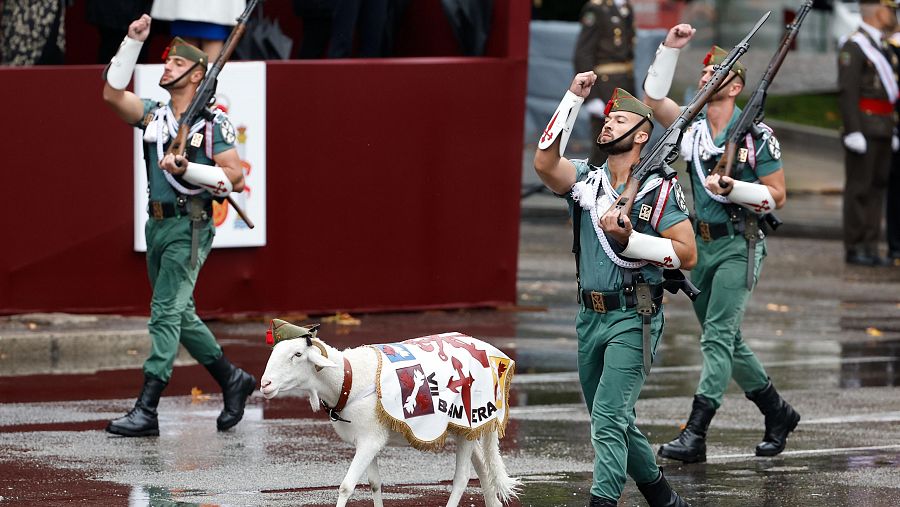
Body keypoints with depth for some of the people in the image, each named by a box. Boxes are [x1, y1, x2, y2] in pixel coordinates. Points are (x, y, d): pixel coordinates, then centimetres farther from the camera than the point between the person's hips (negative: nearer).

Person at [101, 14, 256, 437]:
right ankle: (232, 380, 31)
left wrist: (187, 169, -22)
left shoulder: (213, 124, -6)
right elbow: (112, 93, 1)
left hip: (190, 227, -7)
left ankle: (146, 410, -17)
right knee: (180, 315, 15)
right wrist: (133, 41, -1)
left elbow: (235, 179, -11)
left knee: (166, 312, -13)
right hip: (157, 225, 7)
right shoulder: (154, 115, 12)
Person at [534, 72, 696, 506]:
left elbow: (686, 255, -11)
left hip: (634, 319, -6)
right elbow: (545, 162, -14)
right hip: (591, 318, 6)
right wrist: (573, 98, -14)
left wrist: (629, 239, -21)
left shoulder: (659, 189, -6)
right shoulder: (585, 180, 7)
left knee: (608, 418, -16)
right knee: (613, 421, 16)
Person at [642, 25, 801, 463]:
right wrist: (671, 47, 4)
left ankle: (694, 435, -21)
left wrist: (733, 188, -21)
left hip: (739, 246, -7)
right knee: (727, 341, 14)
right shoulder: (692, 128, 8)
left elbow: (776, 196, -6)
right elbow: (652, 99, 9)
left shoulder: (757, 136, -8)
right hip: (702, 246, 7)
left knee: (717, 337, -15)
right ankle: (778, 414, 30)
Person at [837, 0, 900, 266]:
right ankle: (854, 249, -1)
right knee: (859, 187, -6)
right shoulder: (853, 47, -13)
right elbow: (847, 92, -17)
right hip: (862, 126, -9)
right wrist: (853, 132, -22)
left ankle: (870, 247, 10)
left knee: (877, 185, 7)